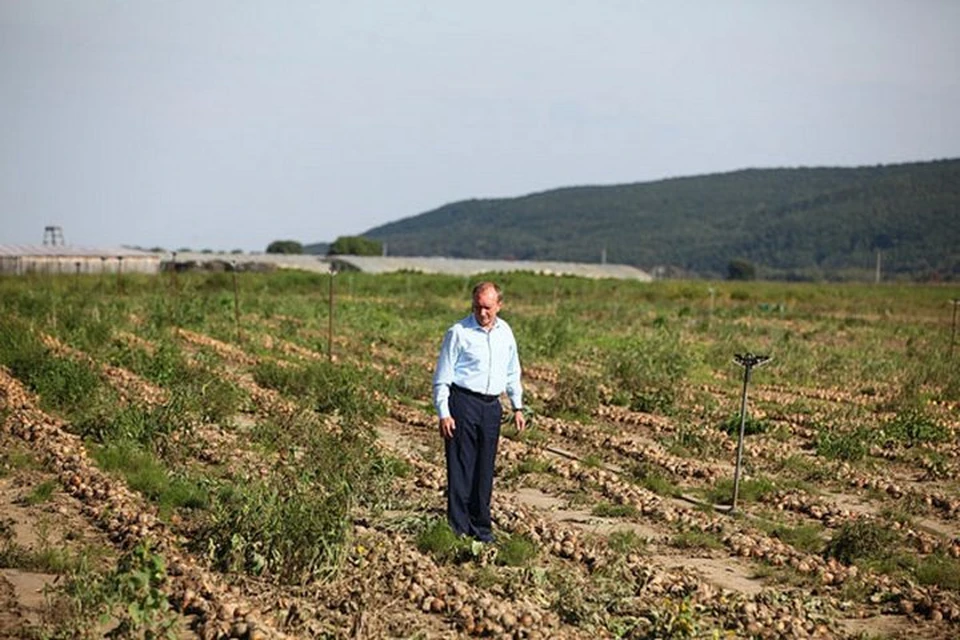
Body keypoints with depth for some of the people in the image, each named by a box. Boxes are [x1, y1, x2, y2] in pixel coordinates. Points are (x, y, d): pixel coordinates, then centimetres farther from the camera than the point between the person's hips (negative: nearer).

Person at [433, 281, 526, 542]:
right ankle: (458, 528, 1)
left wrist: (518, 407, 17)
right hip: (463, 403, -5)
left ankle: (481, 528, 19)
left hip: (491, 406, 5)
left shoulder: (505, 332, 10)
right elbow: (442, 376, -6)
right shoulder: (458, 332, -7)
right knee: (461, 467, -4)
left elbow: (512, 372, 21)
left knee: (485, 470, 10)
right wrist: (443, 414, -12)